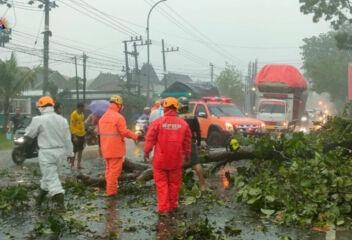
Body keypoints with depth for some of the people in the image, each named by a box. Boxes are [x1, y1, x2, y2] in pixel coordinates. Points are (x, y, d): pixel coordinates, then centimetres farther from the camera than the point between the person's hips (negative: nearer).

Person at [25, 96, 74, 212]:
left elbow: (29, 134, -1)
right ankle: (40, 198, 38)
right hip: (60, 151, 6)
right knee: (48, 174, 22)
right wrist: (69, 153, 14)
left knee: (51, 177, -3)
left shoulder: (39, 120, -14)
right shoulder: (62, 119, 2)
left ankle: (60, 204, -11)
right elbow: (67, 138, 6)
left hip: (47, 153, -6)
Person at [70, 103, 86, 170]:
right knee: (74, 151, -3)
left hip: (82, 134, 8)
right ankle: (72, 165, 5)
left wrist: (84, 132, 16)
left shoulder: (82, 114, 11)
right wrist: (74, 136, -20)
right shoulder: (74, 114, -14)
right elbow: (71, 126, -15)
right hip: (76, 135, -8)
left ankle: (79, 164, 17)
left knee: (80, 150, 10)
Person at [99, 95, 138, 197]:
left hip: (106, 148, 8)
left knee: (109, 168, 18)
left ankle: (110, 188, 26)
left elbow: (101, 132, 13)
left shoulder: (103, 117, 9)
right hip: (116, 149, -8)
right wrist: (135, 136, -3)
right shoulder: (119, 117, -16)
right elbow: (125, 132, -18)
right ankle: (111, 190, 1)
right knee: (115, 169, -1)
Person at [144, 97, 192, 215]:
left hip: (160, 160, -2)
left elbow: (150, 139, -6)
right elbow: (187, 142, 7)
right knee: (174, 183, 15)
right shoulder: (183, 124, -1)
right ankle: (172, 204, 27)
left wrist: (146, 152, 8)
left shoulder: (158, 122, -10)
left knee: (161, 183, 6)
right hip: (176, 160, 2)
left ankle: (163, 208, 5)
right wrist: (187, 155, 21)